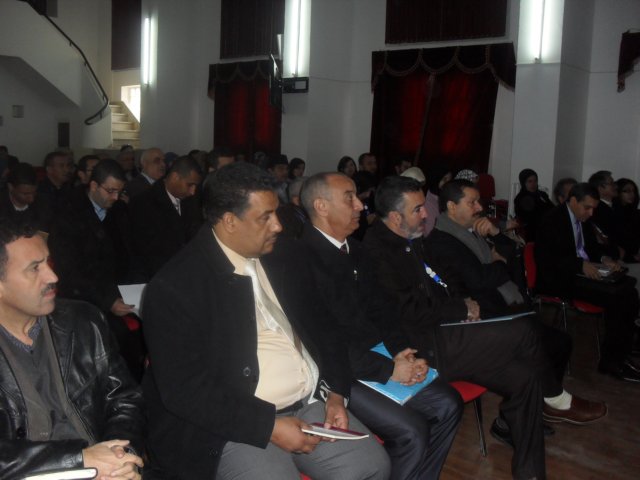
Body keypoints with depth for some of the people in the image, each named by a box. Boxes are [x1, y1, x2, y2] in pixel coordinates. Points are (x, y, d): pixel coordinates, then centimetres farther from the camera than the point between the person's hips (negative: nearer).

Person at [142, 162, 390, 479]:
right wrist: (268, 426, -19)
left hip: (311, 404, 6)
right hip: (236, 424, -5)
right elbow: (184, 390, -16)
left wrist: (335, 392, 2)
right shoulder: (175, 286, -13)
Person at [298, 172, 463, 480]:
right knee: (411, 431, -21)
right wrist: (388, 370, -19)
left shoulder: (355, 249, 11)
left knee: (448, 404, 1)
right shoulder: (304, 259, -19)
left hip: (377, 358, 9)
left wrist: (400, 349, -3)